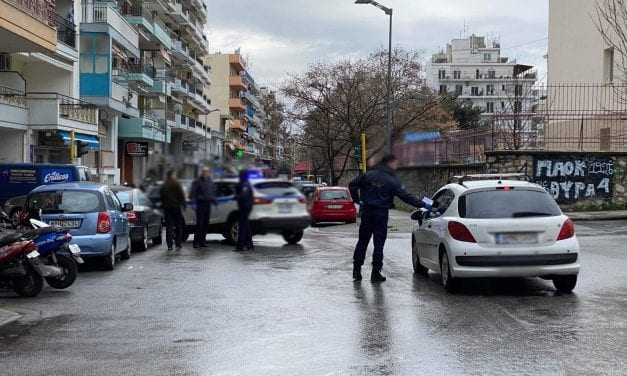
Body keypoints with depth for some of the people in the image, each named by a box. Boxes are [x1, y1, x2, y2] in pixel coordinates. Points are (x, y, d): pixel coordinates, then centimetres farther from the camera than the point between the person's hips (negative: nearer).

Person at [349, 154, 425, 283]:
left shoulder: (368, 175, 4)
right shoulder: (392, 180, -8)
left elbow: (352, 185, 4)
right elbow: (405, 196, -11)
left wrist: (357, 199, 12)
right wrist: (422, 204, -7)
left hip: (366, 212, 4)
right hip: (381, 214, -4)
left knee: (362, 242, 12)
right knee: (379, 243, 3)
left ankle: (357, 270, 14)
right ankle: (376, 273, 4)